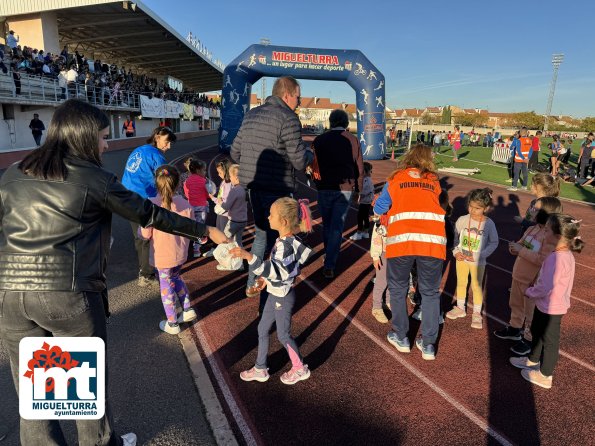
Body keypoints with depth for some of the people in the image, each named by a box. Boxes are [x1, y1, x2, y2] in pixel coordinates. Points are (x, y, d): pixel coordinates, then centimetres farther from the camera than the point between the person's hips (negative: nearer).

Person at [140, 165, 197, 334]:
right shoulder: (185, 204, -11)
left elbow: (145, 235, -15)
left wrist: (140, 228, 6)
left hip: (162, 256, -3)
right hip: (180, 253, 4)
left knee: (166, 285, 12)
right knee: (175, 277, 29)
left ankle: (172, 324, 26)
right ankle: (188, 309, 31)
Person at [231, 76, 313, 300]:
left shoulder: (251, 115, 12)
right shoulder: (287, 118, -12)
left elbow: (235, 152, 15)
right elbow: (300, 162, -14)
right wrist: (310, 153, 7)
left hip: (252, 187, 8)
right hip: (277, 190, -8)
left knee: (262, 235, 24)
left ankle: (252, 285, 33)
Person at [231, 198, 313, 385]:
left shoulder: (285, 245, -30)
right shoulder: (286, 240, -1)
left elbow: (273, 270, -43)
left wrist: (248, 256, -55)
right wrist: (267, 278, 20)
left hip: (282, 297, -9)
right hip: (276, 294, 9)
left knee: (283, 334, 10)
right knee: (262, 329, 17)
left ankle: (300, 369, 33)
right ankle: (260, 369, 34)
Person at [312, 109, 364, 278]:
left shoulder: (319, 140, 1)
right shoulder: (353, 140, 1)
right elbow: (359, 168, 3)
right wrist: (358, 190, 14)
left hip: (324, 188, 1)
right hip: (345, 189, -1)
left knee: (326, 224, 17)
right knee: (337, 227, 1)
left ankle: (329, 257, 30)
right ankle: (329, 266, -2)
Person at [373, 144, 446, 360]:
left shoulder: (396, 179, 13)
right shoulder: (434, 182, 17)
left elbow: (378, 209, 15)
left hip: (401, 241, -1)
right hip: (432, 241, 2)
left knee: (398, 289, 18)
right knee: (430, 292, 16)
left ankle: (401, 337, 28)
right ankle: (428, 345, 23)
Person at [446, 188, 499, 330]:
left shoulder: (489, 224, -14)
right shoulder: (462, 220, -11)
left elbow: (494, 242, -5)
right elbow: (454, 237, 0)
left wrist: (480, 255, -14)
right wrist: (456, 252, -13)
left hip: (478, 261, -2)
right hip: (461, 259, 2)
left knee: (477, 286, 10)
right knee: (461, 283, 16)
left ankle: (477, 313, 26)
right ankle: (460, 308, 34)